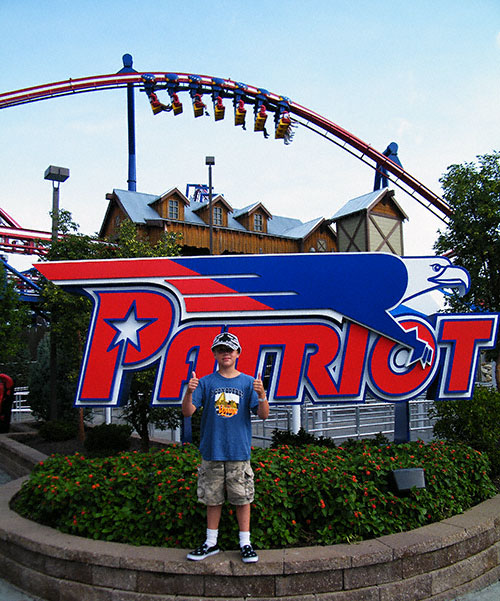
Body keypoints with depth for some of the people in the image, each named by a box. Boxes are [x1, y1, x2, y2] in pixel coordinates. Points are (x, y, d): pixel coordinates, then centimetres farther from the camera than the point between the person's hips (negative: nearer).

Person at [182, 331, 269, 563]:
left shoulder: (248, 382, 3)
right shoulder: (206, 382, 3)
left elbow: (263, 415, -3)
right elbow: (187, 412, -4)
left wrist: (261, 394, -21)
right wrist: (189, 392, -23)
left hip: (239, 451, 0)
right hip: (212, 451, 1)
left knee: (242, 498, 6)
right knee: (213, 499, 10)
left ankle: (245, 543, 20)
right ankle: (211, 542, 25)